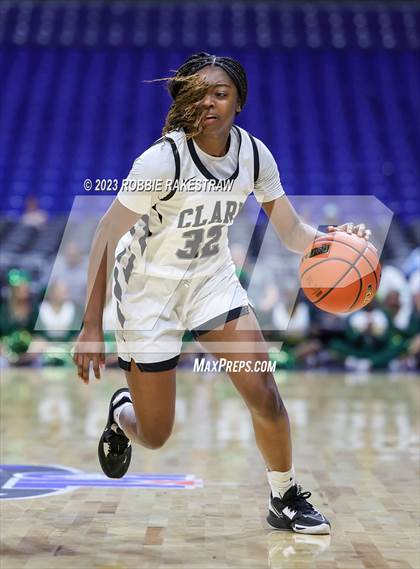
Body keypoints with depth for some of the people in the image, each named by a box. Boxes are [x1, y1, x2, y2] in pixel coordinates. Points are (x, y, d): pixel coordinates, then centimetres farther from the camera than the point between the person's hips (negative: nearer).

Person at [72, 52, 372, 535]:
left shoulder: (254, 153, -11)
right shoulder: (164, 159, -27)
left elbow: (291, 231, -7)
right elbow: (106, 238, -24)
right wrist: (91, 326, -27)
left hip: (212, 277, 4)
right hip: (148, 287, -4)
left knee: (264, 395, -11)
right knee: (155, 435, 3)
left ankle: (285, 501, 11)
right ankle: (121, 415, 41)